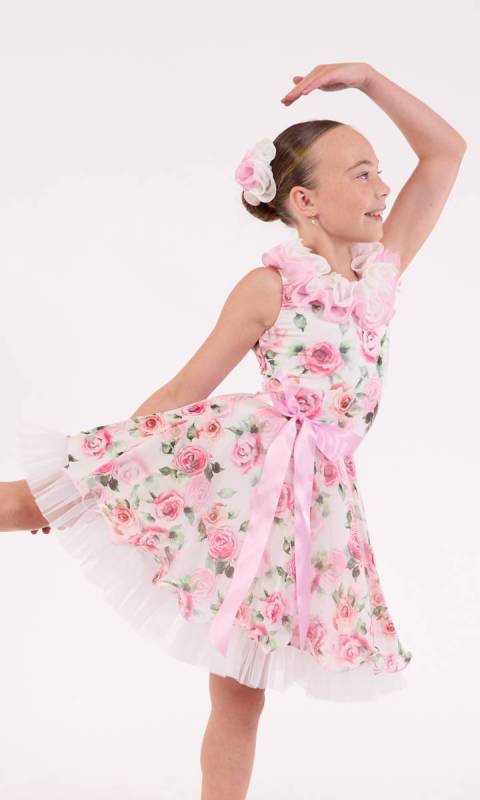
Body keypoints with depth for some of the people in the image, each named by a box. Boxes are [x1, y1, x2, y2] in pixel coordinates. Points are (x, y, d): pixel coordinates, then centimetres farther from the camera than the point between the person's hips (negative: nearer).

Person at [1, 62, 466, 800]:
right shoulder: (270, 286, -3)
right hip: (232, 455, -4)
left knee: (242, 692, 10)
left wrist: (368, 79, 8)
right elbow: (185, 390, 1)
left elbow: (447, 149, 14)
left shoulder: (385, 266, 11)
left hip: (310, 490, 4)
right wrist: (123, 442, 4)